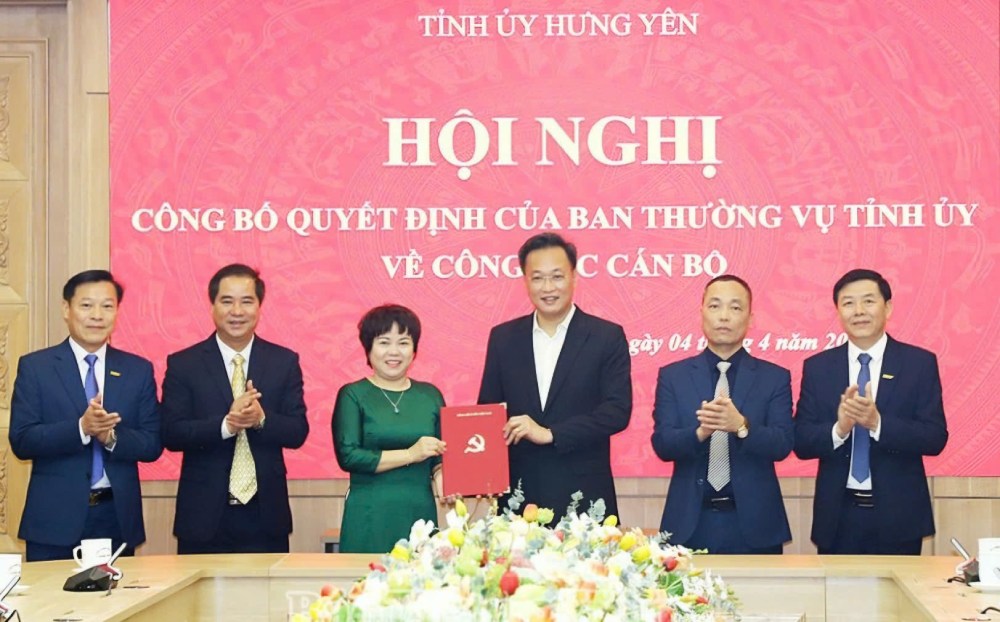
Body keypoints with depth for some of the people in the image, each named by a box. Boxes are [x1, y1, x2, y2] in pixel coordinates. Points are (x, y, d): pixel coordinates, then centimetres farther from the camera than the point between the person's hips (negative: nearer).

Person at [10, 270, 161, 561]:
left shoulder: (139, 370, 7)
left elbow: (152, 444, 3)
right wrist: (81, 427, -21)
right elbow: (21, 441, -7)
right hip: (54, 519, -2)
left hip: (118, 518, 2)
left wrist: (111, 436, -17)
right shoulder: (34, 367, 1)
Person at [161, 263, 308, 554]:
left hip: (265, 516, 1)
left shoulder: (284, 361, 5)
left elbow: (298, 432, 0)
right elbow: (171, 434, -7)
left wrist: (261, 418, -20)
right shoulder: (182, 364, 1)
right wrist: (226, 425, -22)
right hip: (204, 516, -1)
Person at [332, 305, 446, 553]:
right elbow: (347, 456, -9)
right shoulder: (352, 395, 1)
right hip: (370, 518, -3)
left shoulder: (430, 395, 12)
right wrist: (410, 454, -12)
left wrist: (439, 475, -5)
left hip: (421, 514, 3)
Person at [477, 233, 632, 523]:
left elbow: (618, 411, -7)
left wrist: (550, 434, -15)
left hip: (584, 497, -2)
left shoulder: (607, 337, 0)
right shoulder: (503, 337, 9)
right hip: (519, 495, 2)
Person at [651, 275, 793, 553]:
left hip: (753, 523, 0)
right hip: (690, 523, 0)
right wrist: (700, 432, -25)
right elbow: (662, 444, -4)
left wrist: (741, 426, -25)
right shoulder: (672, 376, 5)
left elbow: (783, 444, -6)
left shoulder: (775, 378, 4)